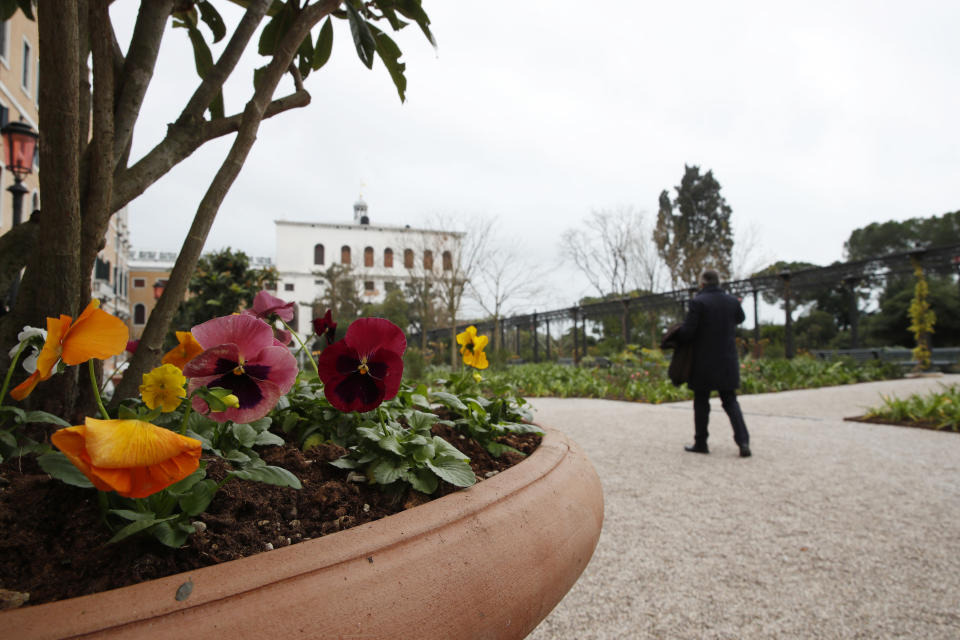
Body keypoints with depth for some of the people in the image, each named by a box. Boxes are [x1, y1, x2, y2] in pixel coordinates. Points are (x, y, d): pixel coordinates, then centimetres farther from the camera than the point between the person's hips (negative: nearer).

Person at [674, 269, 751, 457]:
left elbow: (687, 331, -16)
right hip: (727, 361, 4)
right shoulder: (732, 301, 2)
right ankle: (743, 441, -1)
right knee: (730, 401, 11)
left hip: (704, 362, -4)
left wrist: (676, 336, 4)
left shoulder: (698, 302, -13)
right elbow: (740, 318, 23)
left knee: (701, 403, 8)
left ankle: (701, 443, 14)